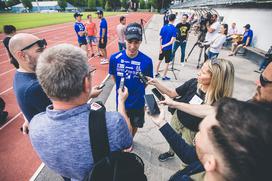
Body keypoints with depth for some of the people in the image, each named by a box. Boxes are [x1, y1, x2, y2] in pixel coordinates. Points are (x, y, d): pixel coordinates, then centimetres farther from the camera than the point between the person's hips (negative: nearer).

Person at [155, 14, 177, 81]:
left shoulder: (163, 27, -2)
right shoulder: (174, 29, -13)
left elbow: (160, 38, -3)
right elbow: (172, 41, -20)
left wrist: (160, 47, -1)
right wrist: (165, 45, -14)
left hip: (162, 47, 4)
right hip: (168, 48, -4)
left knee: (159, 60, 19)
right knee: (167, 63, 7)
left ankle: (156, 73, 30)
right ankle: (164, 76, 15)